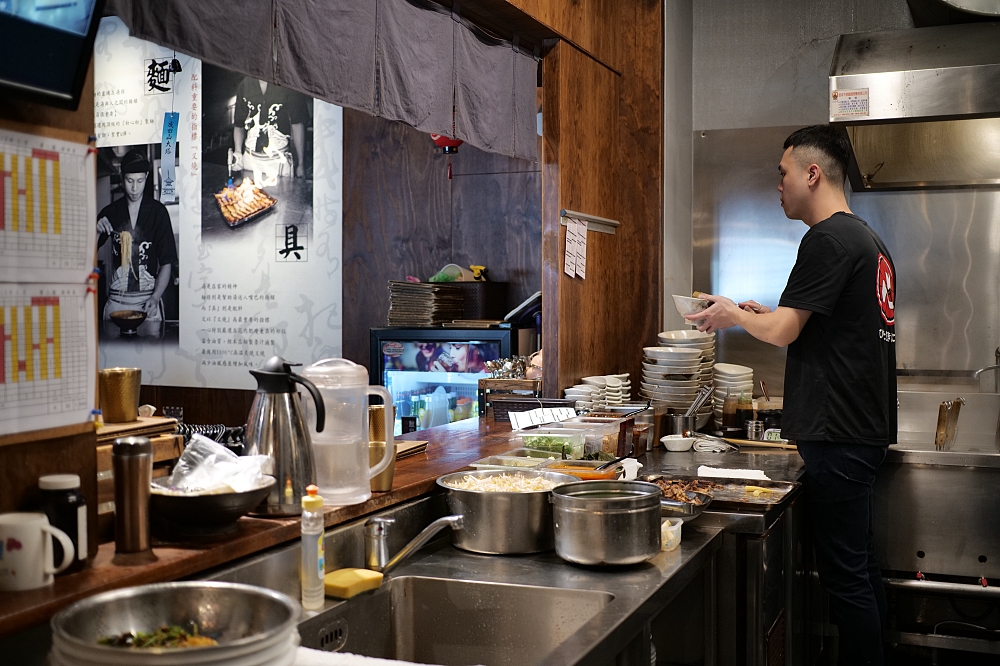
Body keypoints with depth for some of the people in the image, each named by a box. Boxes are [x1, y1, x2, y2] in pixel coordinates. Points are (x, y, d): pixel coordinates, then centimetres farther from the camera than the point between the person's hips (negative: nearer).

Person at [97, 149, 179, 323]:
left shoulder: (158, 211, 0)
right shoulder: (110, 212, 8)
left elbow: (166, 263, -2)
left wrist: (155, 298, -14)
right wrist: (98, 232, -7)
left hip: (148, 299, -2)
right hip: (116, 300, 2)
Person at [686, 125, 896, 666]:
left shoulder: (828, 239, -15)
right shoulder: (867, 238, 16)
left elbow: (783, 331, -15)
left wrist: (735, 315, 3)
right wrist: (765, 314, 18)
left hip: (838, 437, -10)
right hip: (864, 430, 10)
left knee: (846, 576, -3)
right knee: (859, 566, 18)